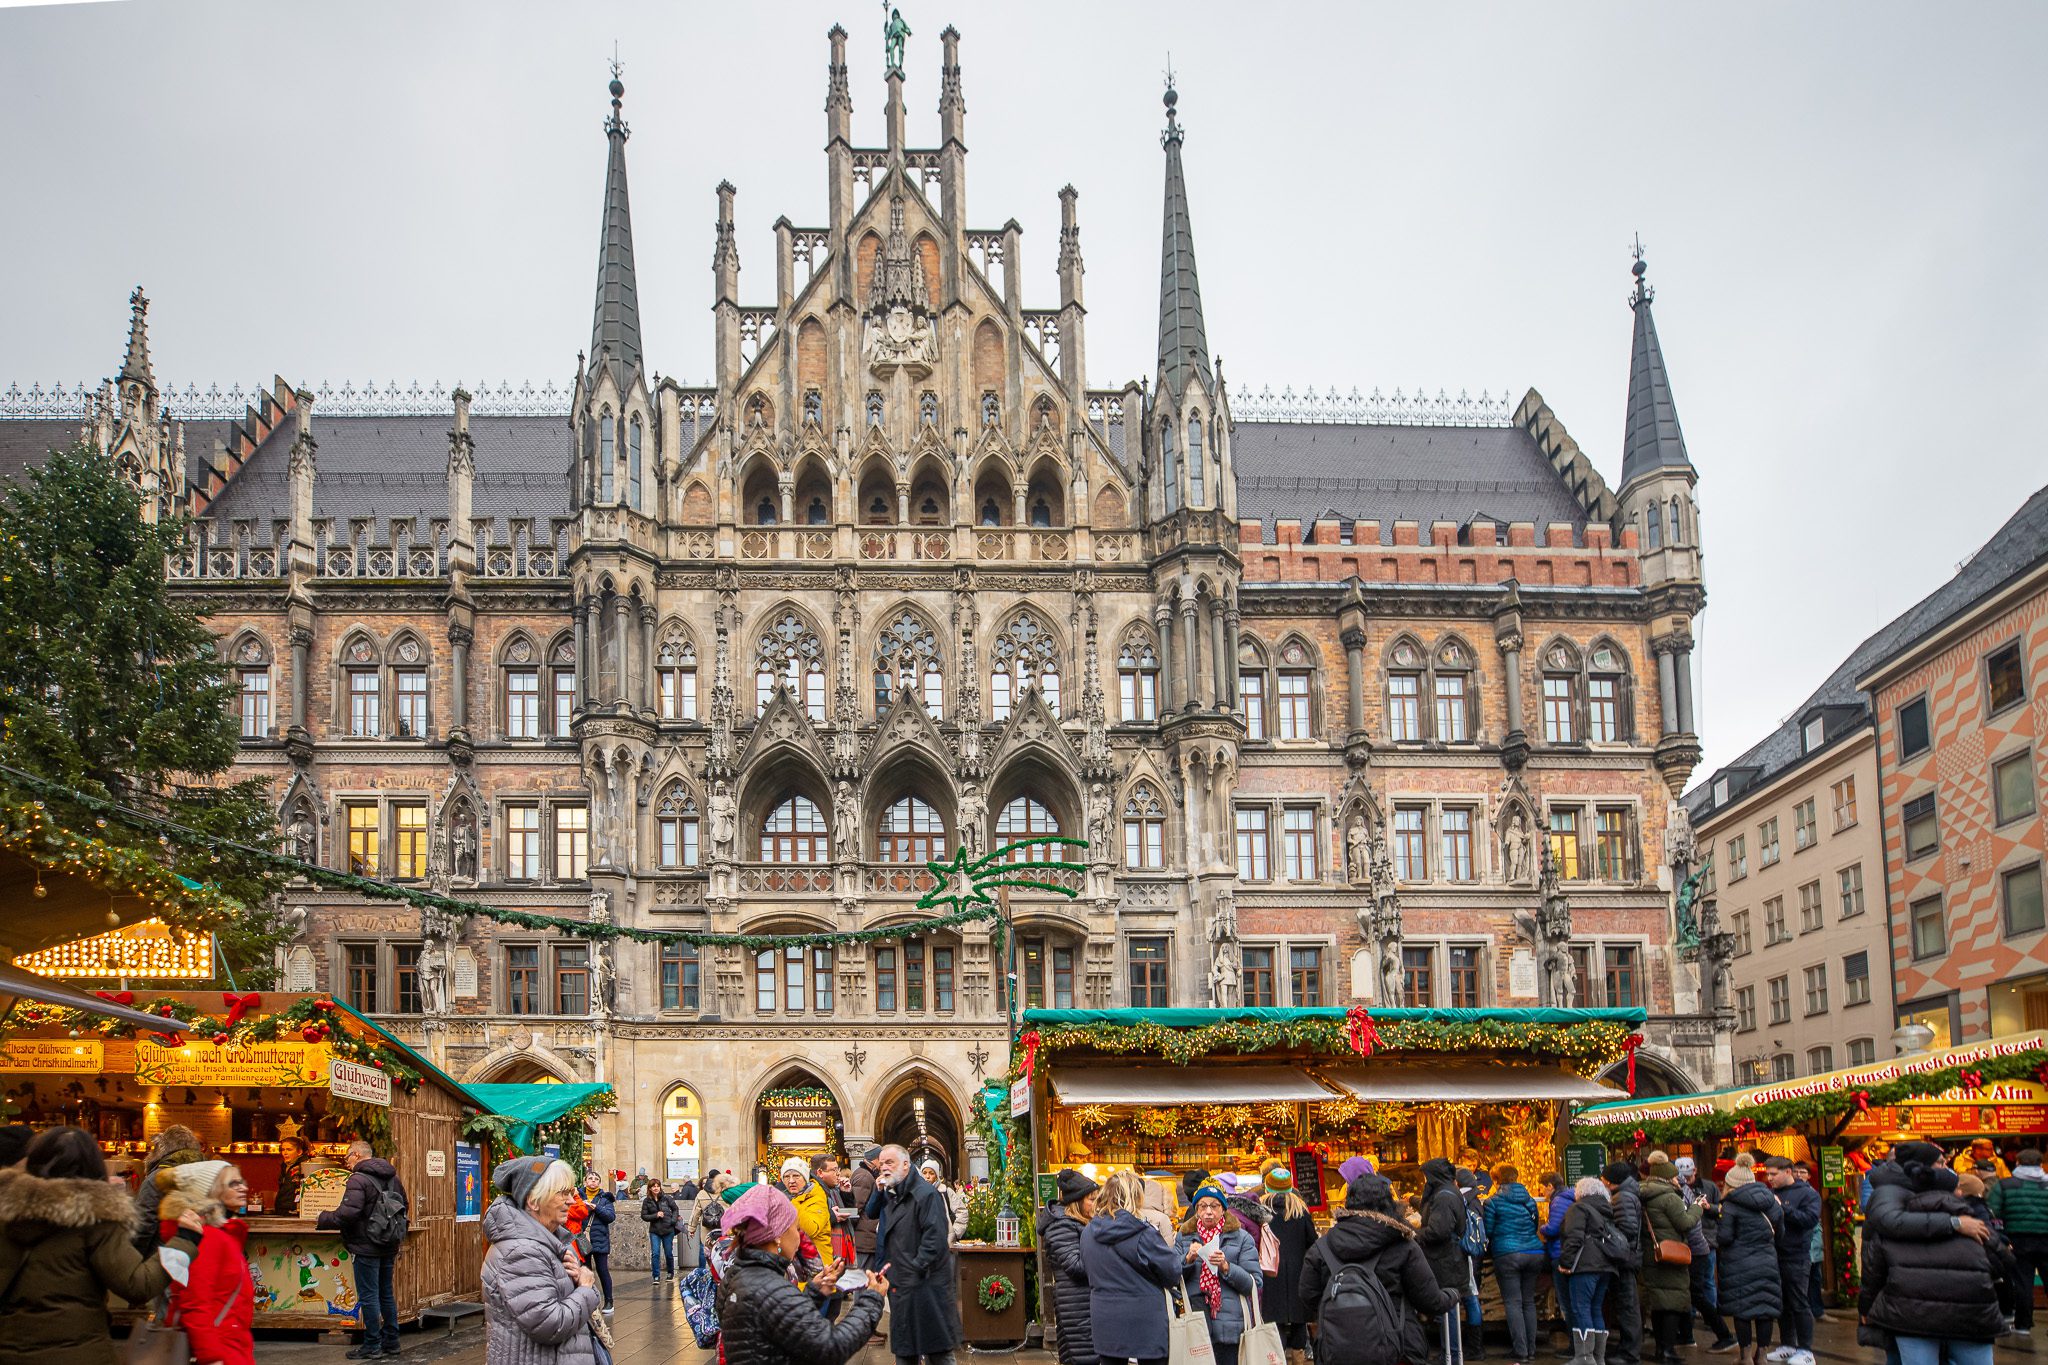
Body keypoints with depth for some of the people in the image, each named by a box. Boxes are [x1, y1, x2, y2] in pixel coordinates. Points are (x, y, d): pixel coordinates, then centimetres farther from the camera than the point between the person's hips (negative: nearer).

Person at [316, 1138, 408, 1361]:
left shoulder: (358, 1179, -17)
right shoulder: (392, 1177, 10)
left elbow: (347, 1214, -24)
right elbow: (404, 1207, 19)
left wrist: (322, 1220, -10)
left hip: (367, 1247, -8)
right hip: (389, 1246, 8)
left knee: (368, 1296, -1)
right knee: (386, 1294, 16)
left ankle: (372, 1346, 3)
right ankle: (391, 1342, 21)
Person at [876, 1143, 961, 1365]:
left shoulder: (926, 1194, -13)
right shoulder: (891, 1195, 16)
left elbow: (935, 1238, -20)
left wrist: (913, 1269, -21)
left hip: (926, 1286, -9)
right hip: (901, 1286, 9)